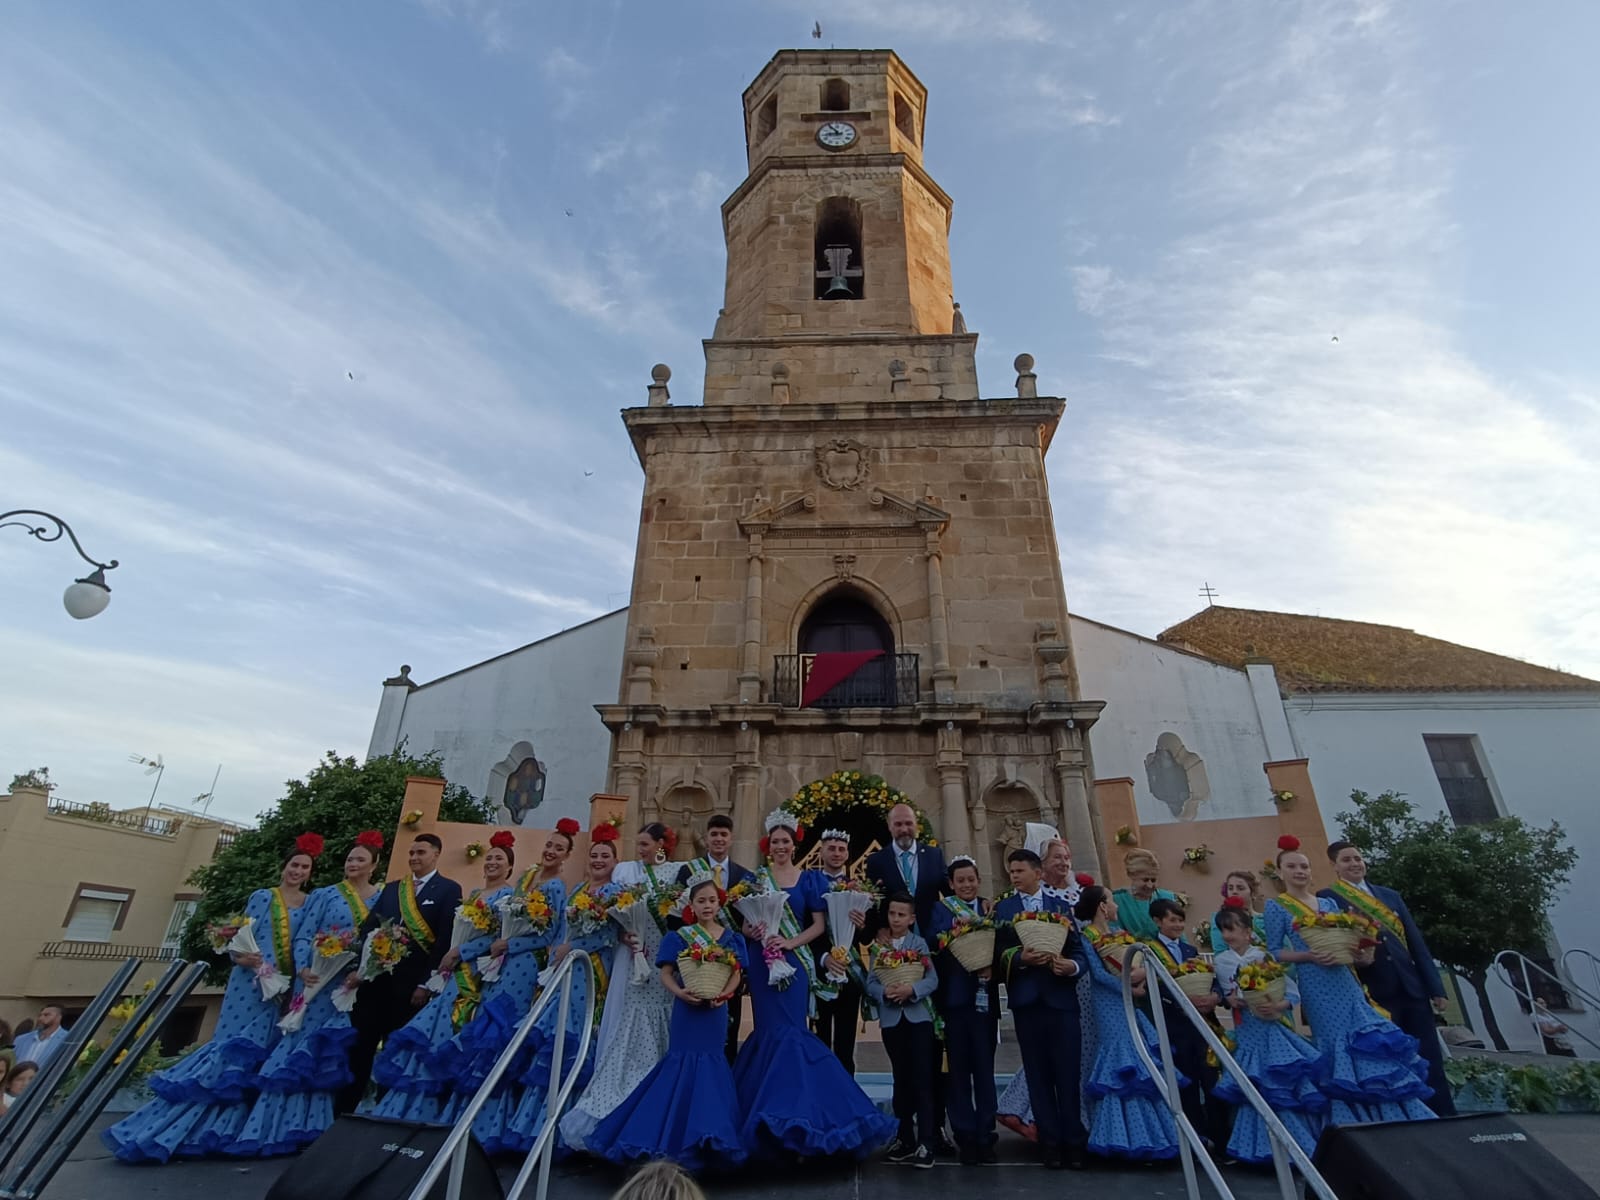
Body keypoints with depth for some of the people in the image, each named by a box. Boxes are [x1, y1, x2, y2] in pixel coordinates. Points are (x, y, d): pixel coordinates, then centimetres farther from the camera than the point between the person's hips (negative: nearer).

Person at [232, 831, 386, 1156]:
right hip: (319, 981, -1)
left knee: (332, 1053, 4)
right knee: (304, 1044, -2)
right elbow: (303, 936, -2)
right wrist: (303, 969, -19)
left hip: (356, 985, 1)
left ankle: (311, 1127, 14)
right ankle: (285, 1123, 7)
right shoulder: (324, 895, 4)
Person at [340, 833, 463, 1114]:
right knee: (359, 1045, 7)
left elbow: (446, 940, -11)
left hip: (412, 984, -5)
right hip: (376, 978, 5)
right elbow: (368, 928, 9)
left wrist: (427, 983, -15)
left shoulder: (449, 889, -4)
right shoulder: (391, 888, 15)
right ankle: (344, 1108, 21)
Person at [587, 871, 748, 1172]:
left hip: (715, 1010, 2)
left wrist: (724, 994, -18)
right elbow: (666, 973, -5)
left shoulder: (731, 938, 2)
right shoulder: (679, 937, -4)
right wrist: (680, 992, -23)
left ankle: (706, 1135, 22)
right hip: (687, 1009, -2)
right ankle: (684, 1137, 14)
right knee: (687, 1063, 0)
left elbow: (736, 973, 0)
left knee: (711, 1064, 8)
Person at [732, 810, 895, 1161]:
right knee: (773, 1031, 2)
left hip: (795, 961, -1)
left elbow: (819, 924, 0)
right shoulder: (756, 878, 6)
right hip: (763, 962, 1)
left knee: (788, 1031, -7)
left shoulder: (809, 878, 2)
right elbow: (745, 923, 6)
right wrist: (752, 931, -17)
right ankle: (779, 1111, 16)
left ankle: (788, 1110, 6)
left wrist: (790, 942, -14)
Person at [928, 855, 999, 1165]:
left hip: (984, 999, 1)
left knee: (984, 1068, 6)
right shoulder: (941, 909, 1)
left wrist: (992, 965, -17)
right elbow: (939, 947, -11)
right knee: (959, 1070, 6)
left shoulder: (991, 908, 7)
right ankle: (966, 1137, 16)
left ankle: (985, 1137, 18)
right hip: (955, 998, -1)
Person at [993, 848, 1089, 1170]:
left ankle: (1074, 1141, 16)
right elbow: (998, 956, -2)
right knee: (1039, 1074, 7)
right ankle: (1051, 1142, 17)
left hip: (1062, 998, 0)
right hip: (1027, 1001, 0)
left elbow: (1080, 952, 4)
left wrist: (1072, 966, -17)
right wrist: (1021, 958, -20)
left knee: (1068, 1073, 3)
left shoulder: (1061, 906, 9)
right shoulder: (1002, 909, 5)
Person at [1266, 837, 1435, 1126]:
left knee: (1370, 1042, 1)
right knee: (1340, 1048, -3)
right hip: (1316, 987, -5)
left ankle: (1392, 1117, 13)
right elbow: (1274, 952, -5)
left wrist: (1362, 955, -6)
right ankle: (1356, 1125, 9)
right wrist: (1308, 956, -19)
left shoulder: (1328, 903, 13)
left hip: (1345, 981, 5)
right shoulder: (1276, 906, -2)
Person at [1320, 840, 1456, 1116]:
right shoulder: (1327, 898, -1)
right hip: (1374, 996, -4)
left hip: (1412, 990, 4)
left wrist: (1436, 987, 7)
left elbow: (1416, 942, 13)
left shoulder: (1390, 895, 14)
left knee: (1432, 1064, 7)